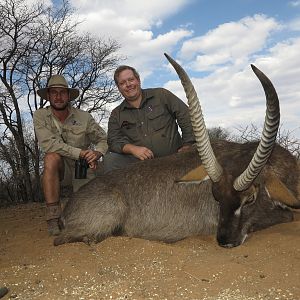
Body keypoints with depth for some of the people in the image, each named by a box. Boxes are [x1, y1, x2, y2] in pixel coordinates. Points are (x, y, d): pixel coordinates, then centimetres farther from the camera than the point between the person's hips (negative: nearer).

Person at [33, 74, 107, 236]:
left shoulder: (84, 117, -6)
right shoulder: (40, 116, -7)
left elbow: (103, 139, -1)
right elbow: (48, 143, -21)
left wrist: (96, 153, -24)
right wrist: (80, 153, -26)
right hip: (59, 170, 0)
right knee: (52, 157, -34)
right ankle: (53, 218, -26)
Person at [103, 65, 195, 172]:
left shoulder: (161, 95, 7)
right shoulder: (116, 114, 13)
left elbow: (185, 115, 3)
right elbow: (113, 140, 3)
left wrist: (187, 146, -5)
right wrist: (133, 149, -17)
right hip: (139, 162, 2)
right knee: (110, 159, -21)